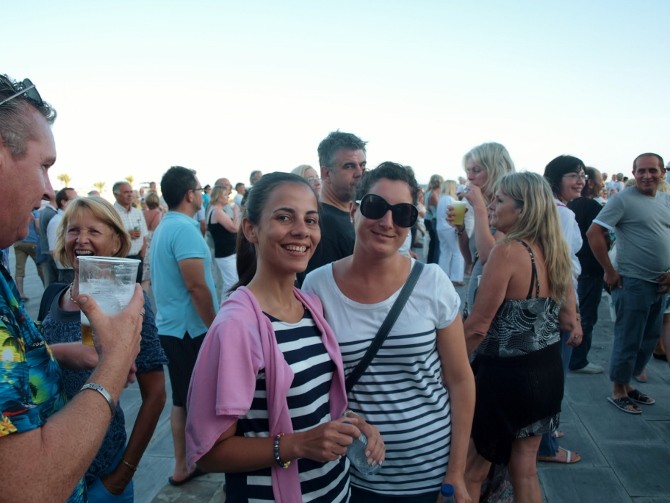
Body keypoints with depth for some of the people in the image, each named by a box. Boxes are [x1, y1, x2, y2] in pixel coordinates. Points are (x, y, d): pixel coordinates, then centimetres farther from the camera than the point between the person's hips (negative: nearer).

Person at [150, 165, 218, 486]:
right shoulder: (185, 229, -18)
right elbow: (196, 286, -23)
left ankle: (182, 466, 27)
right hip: (192, 330, -9)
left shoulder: (163, 227, 11)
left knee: (181, 400, 17)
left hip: (170, 327, 9)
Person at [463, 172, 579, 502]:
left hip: (506, 374, -7)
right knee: (525, 470, 21)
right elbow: (569, 321, 9)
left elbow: (476, 327, -21)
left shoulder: (508, 250, -19)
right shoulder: (556, 252, 3)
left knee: (472, 470, 11)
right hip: (549, 371, 8)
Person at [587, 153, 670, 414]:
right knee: (628, 339, 1)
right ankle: (617, 391, 16)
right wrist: (610, 272, -15)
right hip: (633, 283, -7)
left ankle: (627, 384, 30)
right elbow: (594, 233, -16)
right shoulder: (623, 199, -11)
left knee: (649, 339, 15)